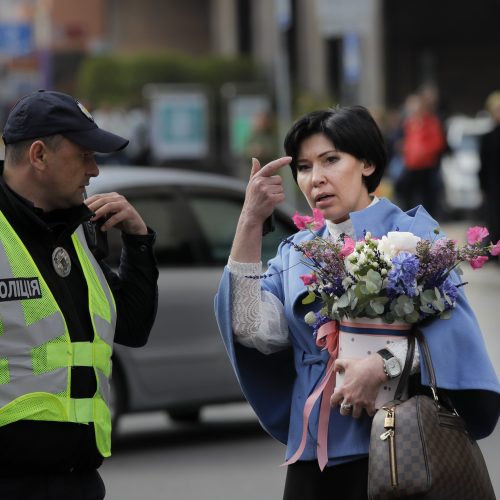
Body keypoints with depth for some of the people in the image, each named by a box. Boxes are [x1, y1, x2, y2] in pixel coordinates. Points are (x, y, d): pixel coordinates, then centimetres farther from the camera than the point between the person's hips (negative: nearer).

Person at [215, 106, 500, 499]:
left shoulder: (410, 232, -2)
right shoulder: (295, 254, 12)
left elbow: (453, 323, -19)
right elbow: (253, 331, -6)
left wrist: (383, 365, -33)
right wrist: (250, 223, -8)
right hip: (314, 455, 4)